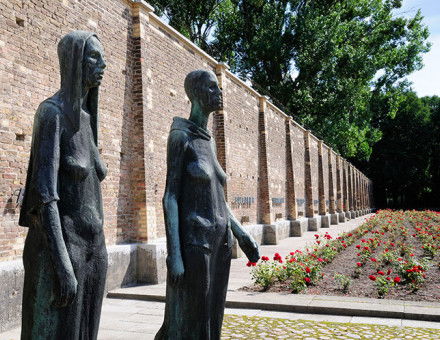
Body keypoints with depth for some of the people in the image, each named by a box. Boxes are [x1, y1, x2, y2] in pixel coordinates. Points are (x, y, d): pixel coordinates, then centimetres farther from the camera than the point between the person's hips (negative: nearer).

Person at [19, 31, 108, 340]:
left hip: (92, 247, 9)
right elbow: (45, 191, -20)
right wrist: (63, 265, -25)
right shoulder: (51, 112, -11)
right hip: (58, 249, -8)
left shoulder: (87, 119, 15)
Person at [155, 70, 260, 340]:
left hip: (220, 241, 8)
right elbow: (171, 196, -14)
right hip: (193, 242, -8)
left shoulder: (209, 140, 16)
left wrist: (240, 233, 11)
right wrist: (174, 254, -19)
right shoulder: (180, 135, -9)